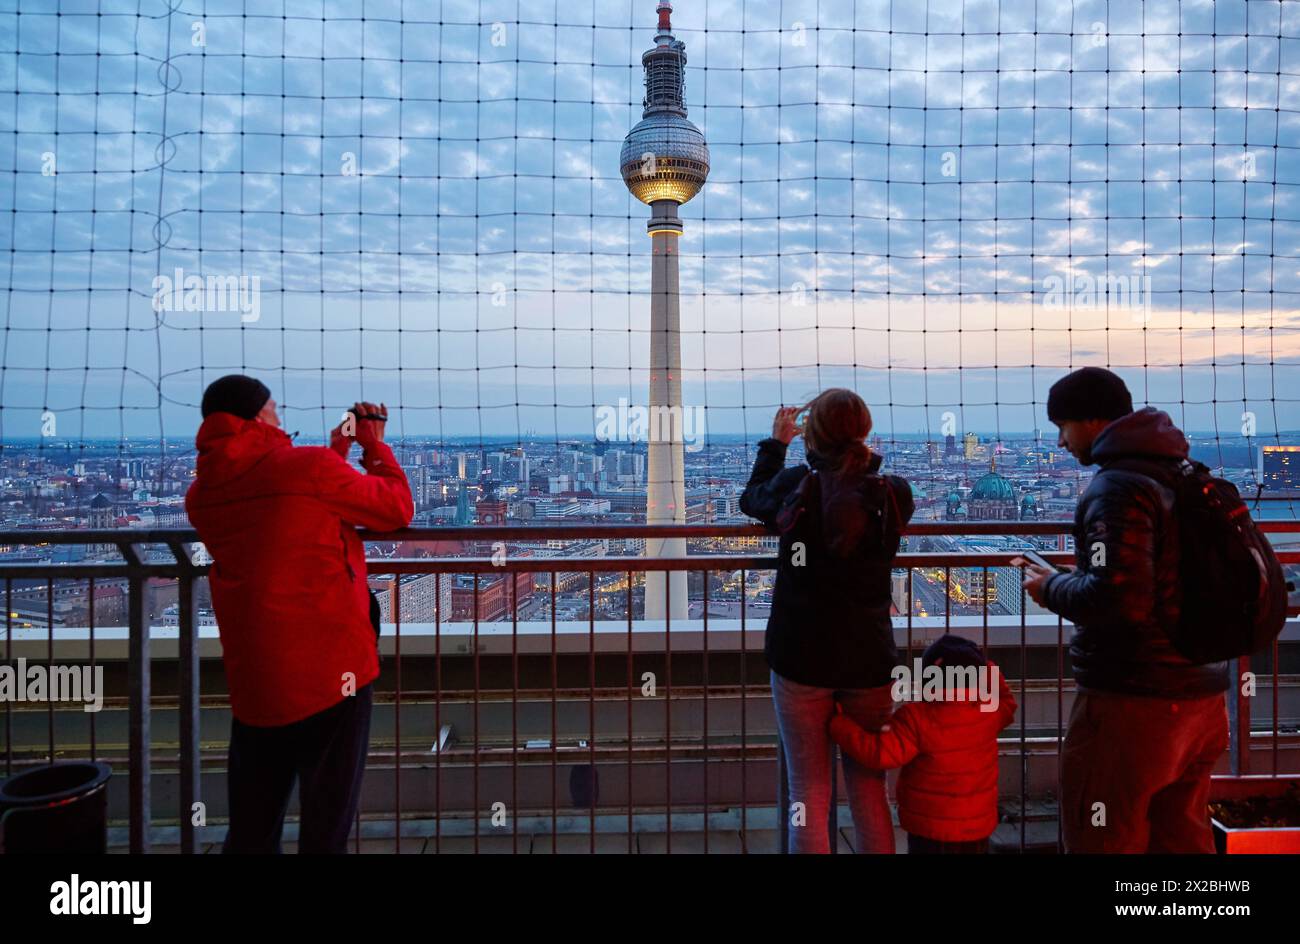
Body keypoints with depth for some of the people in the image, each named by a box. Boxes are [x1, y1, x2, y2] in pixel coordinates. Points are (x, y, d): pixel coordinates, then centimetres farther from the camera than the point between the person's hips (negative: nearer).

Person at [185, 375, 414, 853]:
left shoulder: (202, 495, 5)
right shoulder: (310, 467, -14)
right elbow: (398, 508, -2)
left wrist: (337, 450, 21)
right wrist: (373, 445, 12)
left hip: (252, 684, 6)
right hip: (329, 673, -5)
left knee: (249, 831, 19)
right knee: (324, 829, 7)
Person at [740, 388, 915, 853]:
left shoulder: (795, 486, -10)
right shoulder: (892, 494, -7)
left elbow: (751, 499, 11)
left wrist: (776, 442, 22)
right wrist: (850, 449, 18)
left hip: (800, 658, -1)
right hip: (868, 659, 2)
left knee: (808, 791, 8)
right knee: (869, 788, 15)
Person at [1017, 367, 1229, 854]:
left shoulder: (1117, 488, -17)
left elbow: (1116, 599, -27)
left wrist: (1052, 588, -9)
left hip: (1133, 703, -9)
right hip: (1201, 698, 9)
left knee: (1102, 842, 3)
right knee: (1181, 839, 21)